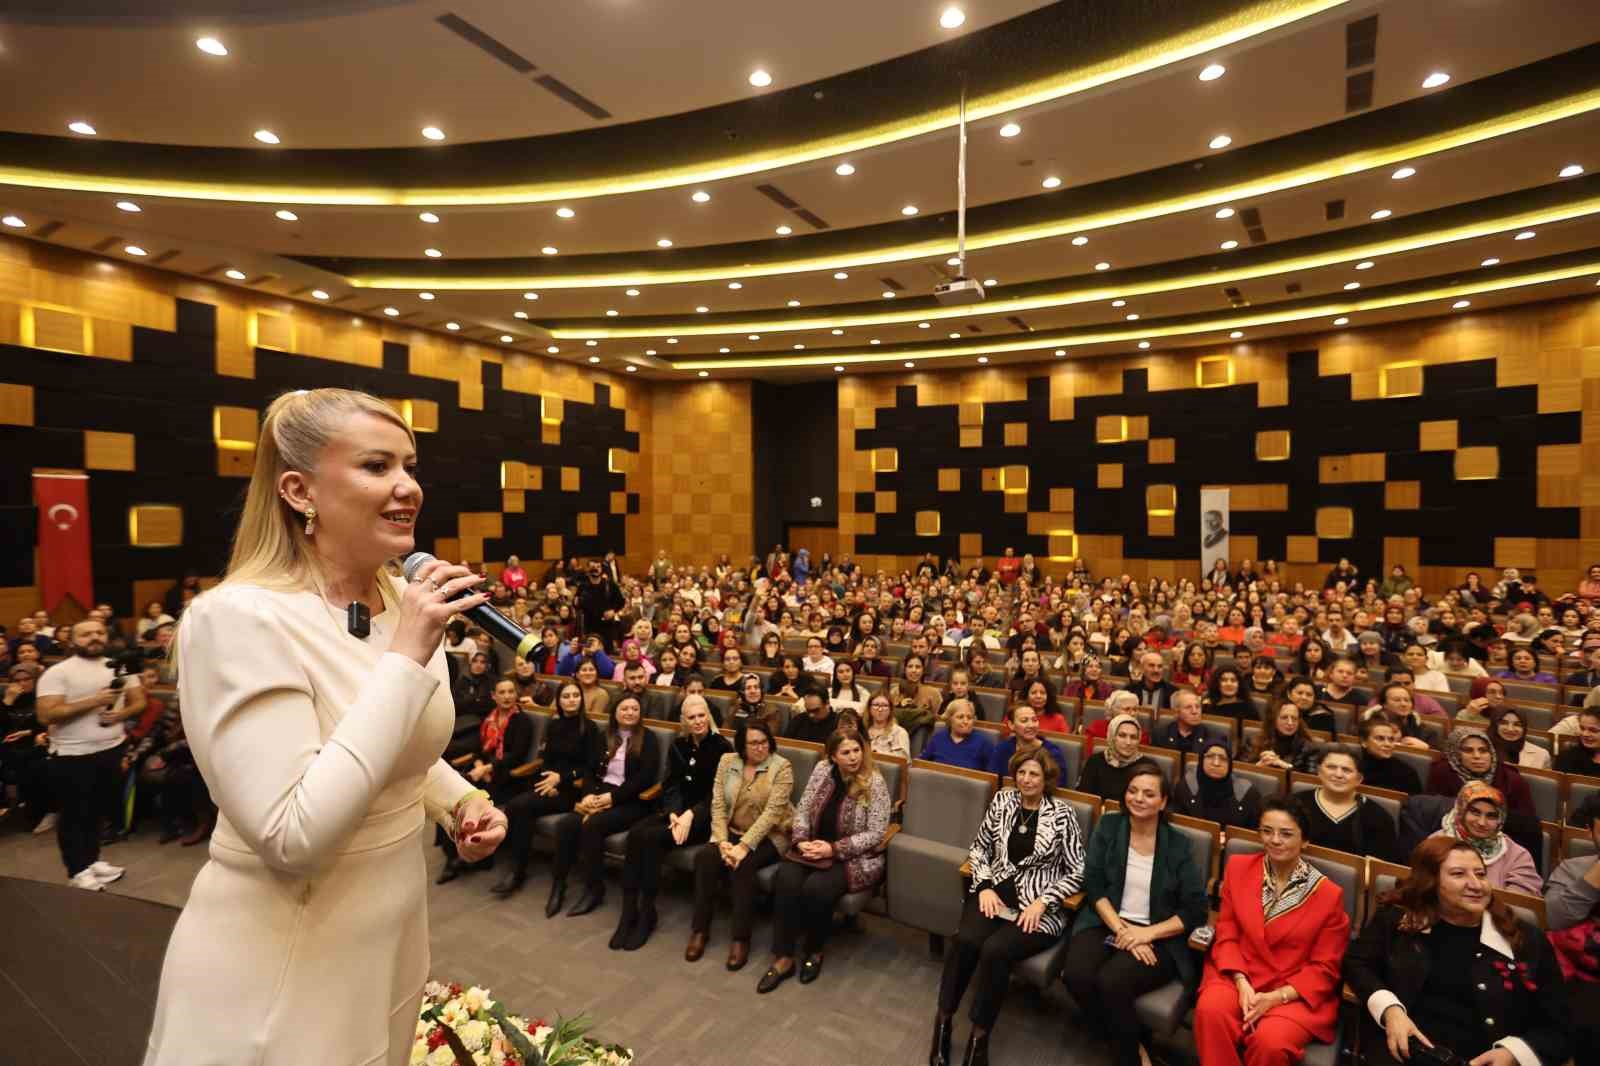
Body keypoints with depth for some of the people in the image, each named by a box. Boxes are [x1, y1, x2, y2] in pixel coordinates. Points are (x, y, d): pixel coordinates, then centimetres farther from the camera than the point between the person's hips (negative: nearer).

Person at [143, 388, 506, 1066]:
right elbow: (293, 838, -30)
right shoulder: (240, 617, -24)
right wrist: (407, 657, -31)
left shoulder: (406, 604, -2)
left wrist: (460, 801, -5)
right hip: (279, 971, -7)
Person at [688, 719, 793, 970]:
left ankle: (741, 937, -13)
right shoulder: (727, 761, 0)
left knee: (742, 864, -30)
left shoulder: (781, 767, -12)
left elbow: (772, 812, -20)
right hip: (731, 832, 4)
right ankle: (700, 929, -7)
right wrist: (722, 841, -17)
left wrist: (744, 846, -27)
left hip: (769, 835, -4)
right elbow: (718, 804, -3)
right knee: (704, 855, -23)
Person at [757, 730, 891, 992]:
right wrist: (801, 841, -14)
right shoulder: (822, 770, -1)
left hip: (854, 857, -4)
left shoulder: (874, 782, -14)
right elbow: (802, 809, 4)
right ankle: (783, 958, -12)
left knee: (816, 889, -29)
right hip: (815, 848, 4)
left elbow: (875, 834, -14)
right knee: (785, 880, -24)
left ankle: (815, 952, 0)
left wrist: (834, 849, -21)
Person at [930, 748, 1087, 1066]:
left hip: (1037, 906, -3)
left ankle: (979, 1036, -9)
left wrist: (1042, 902, -13)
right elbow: (978, 848, 12)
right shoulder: (1002, 800, 5)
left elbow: (1077, 872, -3)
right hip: (995, 893, 3)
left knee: (995, 950, -28)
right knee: (965, 939, -26)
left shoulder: (1062, 813, -5)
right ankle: (943, 1020, -9)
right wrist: (984, 886, -4)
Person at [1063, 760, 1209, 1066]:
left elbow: (1195, 911, -3)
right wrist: (1120, 930, -16)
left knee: (1111, 981, -29)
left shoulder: (1177, 845, -1)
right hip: (1105, 922, 2)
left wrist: (1147, 933, -16)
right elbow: (1094, 885, -3)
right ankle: (1125, 1041, 2)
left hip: (1158, 937, -2)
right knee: (1076, 975, -26)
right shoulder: (1108, 826, 2)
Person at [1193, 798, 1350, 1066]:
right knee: (1210, 1010, -29)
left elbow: (1324, 968, -2)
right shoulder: (1238, 868, 1)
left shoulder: (1328, 894, -5)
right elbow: (1226, 934, 3)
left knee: (1270, 1041, -29)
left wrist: (1276, 997, -14)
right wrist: (1241, 983, -13)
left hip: (1296, 993, -1)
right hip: (1238, 976, 2)